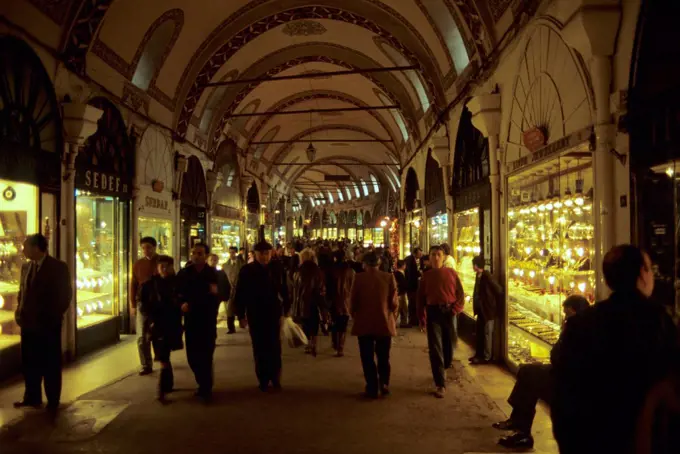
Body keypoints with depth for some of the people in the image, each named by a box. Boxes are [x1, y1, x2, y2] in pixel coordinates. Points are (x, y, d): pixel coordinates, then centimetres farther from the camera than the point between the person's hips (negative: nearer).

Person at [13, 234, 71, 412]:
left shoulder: (58, 267, -8)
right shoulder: (26, 267, 9)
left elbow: (65, 295, -8)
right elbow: (22, 292, 15)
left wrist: (53, 317, -10)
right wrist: (19, 313, 3)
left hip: (48, 324, -5)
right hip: (28, 323, 5)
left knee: (51, 364, 6)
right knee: (30, 363, 12)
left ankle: (52, 401, 16)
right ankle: (32, 397, 27)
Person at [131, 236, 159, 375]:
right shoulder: (138, 264, 7)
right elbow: (133, 285, 8)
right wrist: (132, 305, 3)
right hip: (142, 303, 2)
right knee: (142, 336, -1)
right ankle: (146, 365, 6)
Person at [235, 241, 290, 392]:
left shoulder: (277, 269, 0)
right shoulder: (247, 270, -3)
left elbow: (284, 291, 2)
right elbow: (240, 294, -2)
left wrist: (286, 310, -1)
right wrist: (241, 314, -4)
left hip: (274, 314, 0)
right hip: (255, 315, 0)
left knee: (274, 347, 1)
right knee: (259, 348, 6)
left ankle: (275, 378, 13)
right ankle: (263, 379, 16)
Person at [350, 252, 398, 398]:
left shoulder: (359, 278, -9)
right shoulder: (389, 277, -4)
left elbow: (353, 301, -4)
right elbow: (393, 302, -3)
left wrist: (354, 316, 14)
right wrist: (393, 319, 12)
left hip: (364, 323, -1)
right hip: (385, 323, 2)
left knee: (368, 358, 8)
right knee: (383, 357, 17)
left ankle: (372, 389, 8)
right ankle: (384, 384, 14)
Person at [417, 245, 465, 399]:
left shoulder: (451, 273, 3)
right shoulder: (426, 275, 6)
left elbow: (460, 293, 3)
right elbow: (421, 297, 8)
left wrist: (456, 309, -11)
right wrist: (421, 317, 3)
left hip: (448, 312, 0)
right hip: (433, 312, 0)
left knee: (449, 344, 11)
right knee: (435, 348, -5)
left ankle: (444, 368, 42)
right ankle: (441, 384, -2)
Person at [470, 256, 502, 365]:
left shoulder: (486, 276, -20)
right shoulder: (479, 275, 6)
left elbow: (499, 291, -19)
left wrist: (494, 304, -8)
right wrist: (476, 307, 11)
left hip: (488, 310, -8)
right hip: (481, 310, 8)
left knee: (487, 334, 1)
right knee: (479, 333, 15)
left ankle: (487, 357, 10)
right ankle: (479, 354, 26)